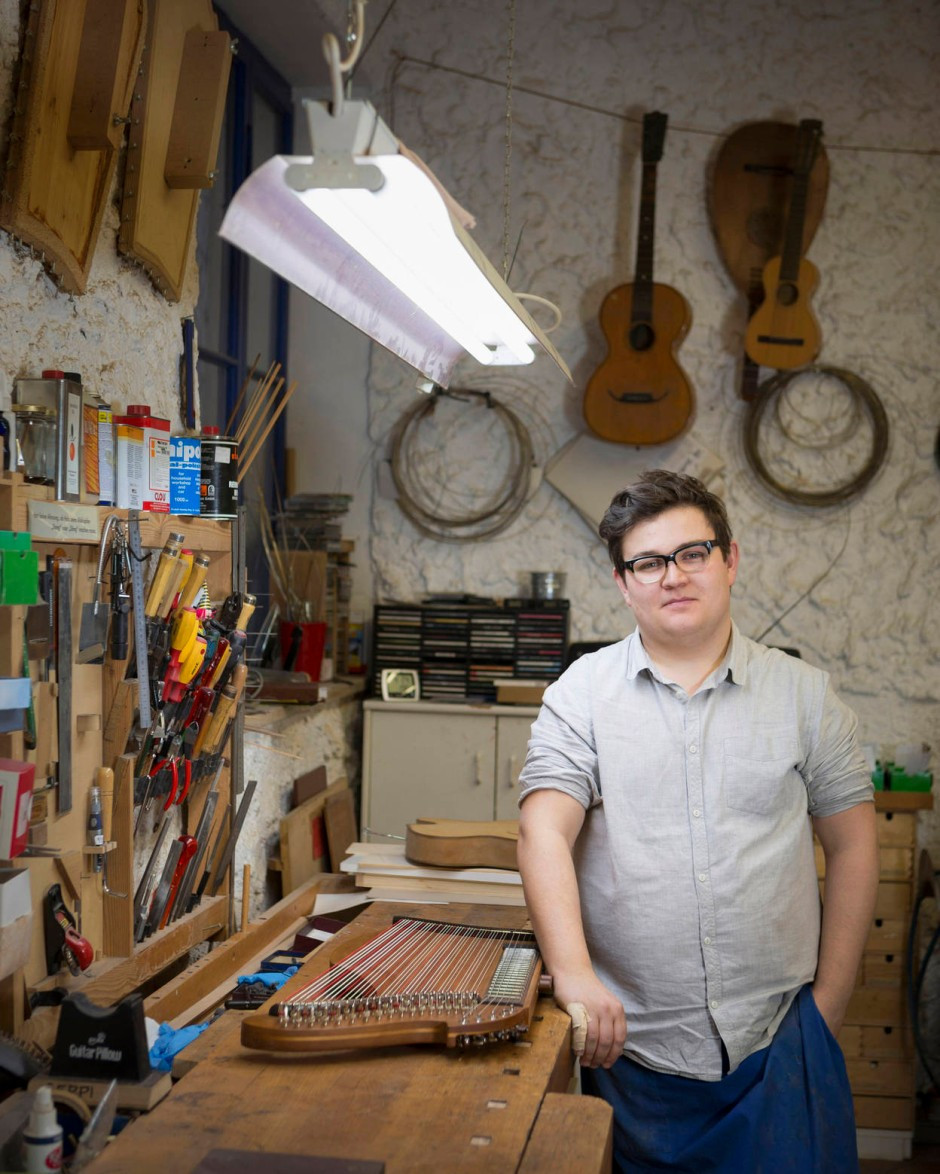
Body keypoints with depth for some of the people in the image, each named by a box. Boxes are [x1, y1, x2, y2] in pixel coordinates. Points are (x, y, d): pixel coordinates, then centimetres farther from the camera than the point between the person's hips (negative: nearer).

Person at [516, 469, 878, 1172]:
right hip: (630, 1040, -1)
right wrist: (573, 973, -25)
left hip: (778, 1040, 1)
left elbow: (853, 848, 7)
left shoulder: (803, 693, 4)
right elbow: (544, 831, -11)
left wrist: (829, 1003, 4)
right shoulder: (582, 694, 0)